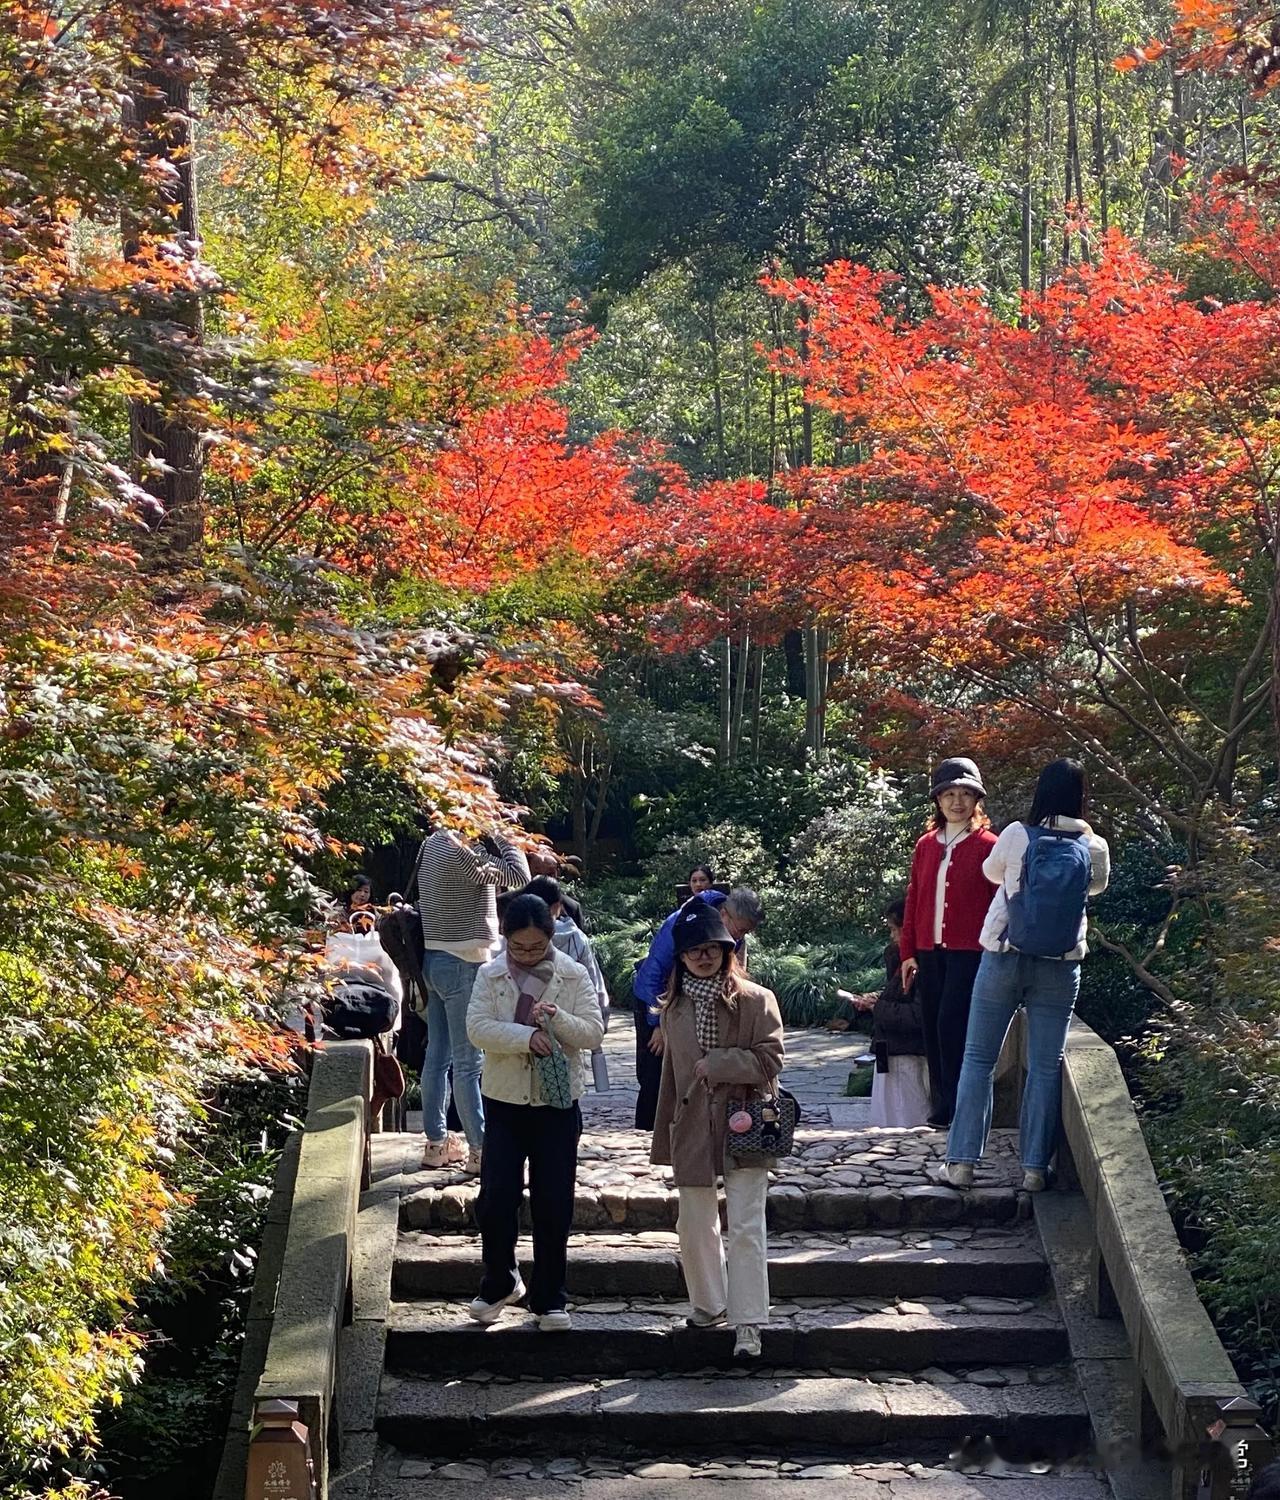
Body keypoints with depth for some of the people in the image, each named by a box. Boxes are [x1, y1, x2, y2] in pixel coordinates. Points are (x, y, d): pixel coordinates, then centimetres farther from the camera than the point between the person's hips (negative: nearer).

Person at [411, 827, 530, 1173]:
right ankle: (480, 1150, 2)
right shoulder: (461, 852, -20)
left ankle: (436, 1143, 20)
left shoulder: (433, 843, 8)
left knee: (438, 1056, 13)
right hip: (462, 965, -9)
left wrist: (492, 842, 4)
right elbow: (518, 875, -18)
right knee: (468, 1063, -4)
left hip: (436, 959, 9)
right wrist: (500, 836, -7)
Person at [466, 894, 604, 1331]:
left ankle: (549, 1299, 16)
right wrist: (526, 1036, -25)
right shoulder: (490, 975, 0)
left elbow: (593, 1033, -7)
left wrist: (557, 1020, -25)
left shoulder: (574, 976, -1)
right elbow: (477, 1028, -12)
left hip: (557, 1103, 0)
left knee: (553, 1206, 3)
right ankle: (500, 1283, 22)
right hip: (504, 1102, 1)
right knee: (495, 1200, -1)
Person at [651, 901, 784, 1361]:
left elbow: (769, 1060, -13)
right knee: (695, 1227, 13)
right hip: (692, 1131, 5)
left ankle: (748, 1324, -4)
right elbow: (671, 1075, 13)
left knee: (746, 1228, -7)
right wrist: (664, 1141, 14)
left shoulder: (755, 1000, -6)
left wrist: (715, 1064, -15)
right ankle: (709, 1304, 32)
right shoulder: (676, 1008, 8)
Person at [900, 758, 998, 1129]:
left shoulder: (987, 846, -1)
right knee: (933, 1028, 6)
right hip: (930, 951, 5)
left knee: (951, 1025, -13)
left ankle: (952, 1109, -6)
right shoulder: (926, 845, 12)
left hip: (969, 952, -5)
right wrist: (908, 952, 12)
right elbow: (913, 899, 14)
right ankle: (943, 1106, 14)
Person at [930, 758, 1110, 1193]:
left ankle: (961, 1162, 5)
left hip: (1005, 958, -1)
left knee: (979, 1058, 7)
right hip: (1060, 968, 1)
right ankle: (1034, 1167, 7)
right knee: (1046, 1066, 7)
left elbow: (992, 871, 11)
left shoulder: (1018, 836, -9)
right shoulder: (1094, 848, -4)